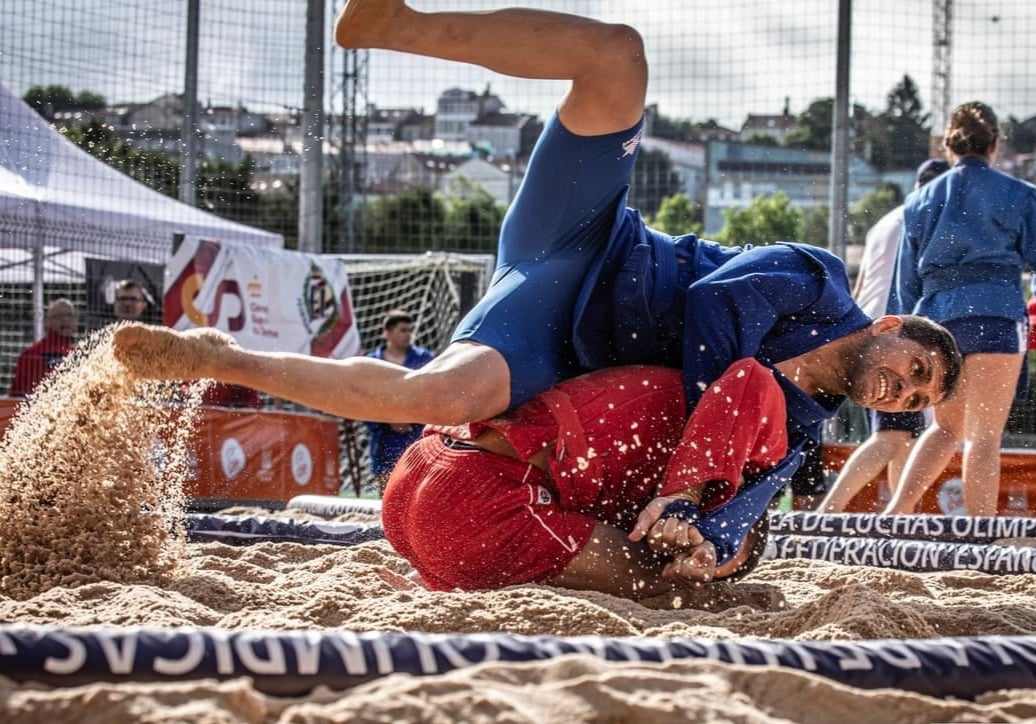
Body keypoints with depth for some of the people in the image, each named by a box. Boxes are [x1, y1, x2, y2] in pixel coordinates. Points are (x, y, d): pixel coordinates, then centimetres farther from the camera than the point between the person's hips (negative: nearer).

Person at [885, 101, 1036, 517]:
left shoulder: (920, 201, 15)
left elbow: (905, 280, 15)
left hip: (936, 315, 4)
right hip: (995, 312, -4)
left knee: (947, 427, 19)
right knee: (983, 434, -6)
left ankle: (895, 512, 2)